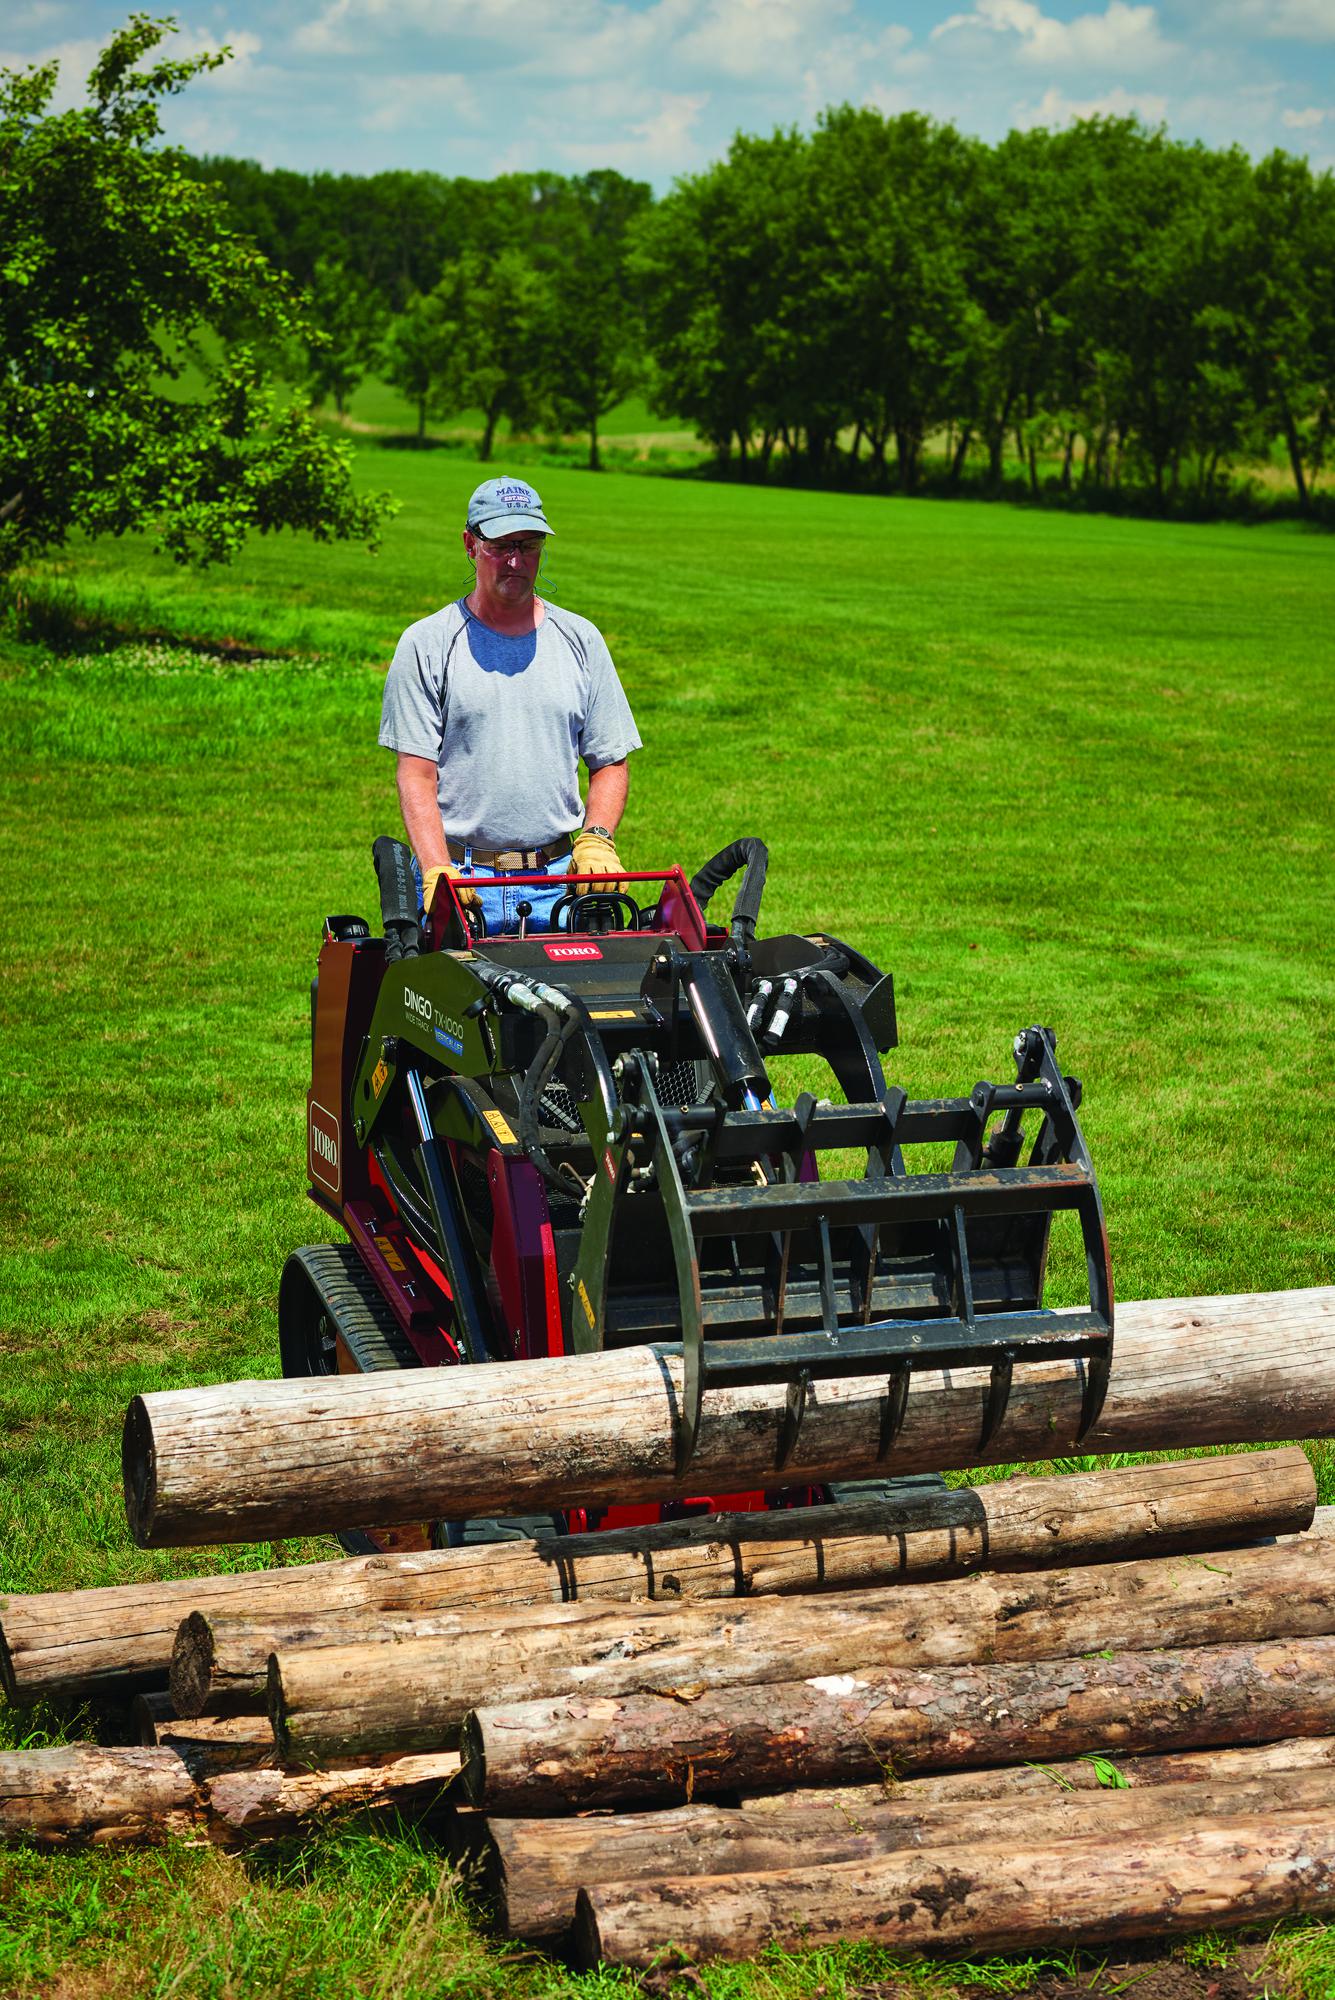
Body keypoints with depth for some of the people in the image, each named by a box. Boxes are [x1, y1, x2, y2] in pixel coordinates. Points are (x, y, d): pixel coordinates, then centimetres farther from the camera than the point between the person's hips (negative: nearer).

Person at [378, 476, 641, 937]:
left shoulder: (580, 640, 12)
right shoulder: (426, 644, 2)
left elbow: (611, 762, 13)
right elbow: (416, 774, -4)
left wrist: (596, 841, -6)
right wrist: (439, 872, -18)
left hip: (557, 879, 2)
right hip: (461, 877, -2)